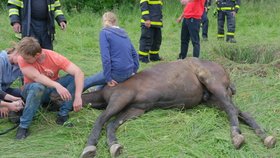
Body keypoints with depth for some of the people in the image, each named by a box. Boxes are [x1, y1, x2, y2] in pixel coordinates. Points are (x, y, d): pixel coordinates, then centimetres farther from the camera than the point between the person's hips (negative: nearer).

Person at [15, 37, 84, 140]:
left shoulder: (55, 57, -22)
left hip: (52, 89, 2)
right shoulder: (22, 59, -22)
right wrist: (57, 86, -51)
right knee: (38, 87, -38)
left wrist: (78, 97, -40)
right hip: (33, 91, -2)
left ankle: (62, 115, -19)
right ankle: (23, 126, -26)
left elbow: (78, 72, -29)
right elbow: (36, 77, -36)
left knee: (74, 77, -23)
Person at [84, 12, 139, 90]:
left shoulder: (104, 32, -7)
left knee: (86, 82, 10)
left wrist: (108, 78, -13)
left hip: (117, 73, -7)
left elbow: (105, 57, -17)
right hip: (129, 73, 7)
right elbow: (134, 54, 19)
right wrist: (134, 71, 23)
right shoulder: (123, 33, 14)